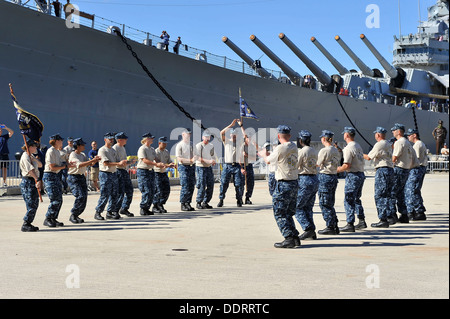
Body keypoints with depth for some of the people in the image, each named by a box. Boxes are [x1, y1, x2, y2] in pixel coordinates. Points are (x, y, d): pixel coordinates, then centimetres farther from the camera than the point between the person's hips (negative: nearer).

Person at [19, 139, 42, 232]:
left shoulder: (31, 156, 17)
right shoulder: (25, 156, -13)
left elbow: (40, 165, 11)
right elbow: (31, 170, -25)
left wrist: (34, 158, -6)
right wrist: (37, 179, -34)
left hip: (33, 182, 10)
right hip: (28, 182, -10)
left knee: (35, 204, 11)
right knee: (31, 205, -11)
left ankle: (28, 223, 16)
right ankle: (25, 225, -6)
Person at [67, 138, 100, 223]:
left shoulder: (83, 155, 13)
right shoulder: (73, 155, -12)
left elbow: (90, 164, 7)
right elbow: (79, 165, -28)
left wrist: (95, 160, -15)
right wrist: (92, 160, -33)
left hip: (82, 177, 8)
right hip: (73, 178, -8)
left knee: (84, 197, 3)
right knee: (80, 196, -20)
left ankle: (76, 216, 16)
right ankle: (73, 215, -8)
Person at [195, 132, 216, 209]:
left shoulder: (211, 146, 14)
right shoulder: (199, 146, -8)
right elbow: (198, 158, -17)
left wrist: (214, 161, 1)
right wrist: (208, 161, -24)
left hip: (209, 168, 7)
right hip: (201, 168, -7)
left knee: (210, 186, 5)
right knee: (202, 186, -9)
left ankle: (205, 202, 15)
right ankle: (198, 203, 3)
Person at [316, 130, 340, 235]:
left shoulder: (324, 151, -14)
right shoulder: (336, 151, 10)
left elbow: (317, 164, -8)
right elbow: (336, 164, 12)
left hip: (325, 177, -8)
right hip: (334, 176, 8)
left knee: (324, 203, -1)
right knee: (330, 203, 15)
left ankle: (330, 227, 0)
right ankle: (335, 226, 17)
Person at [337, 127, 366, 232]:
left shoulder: (348, 148, -15)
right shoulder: (358, 146, 12)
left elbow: (347, 165, -21)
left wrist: (338, 170, -4)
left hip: (353, 175, -9)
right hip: (361, 174, 9)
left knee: (348, 200, -4)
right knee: (356, 199, 19)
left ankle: (350, 224, -4)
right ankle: (362, 221, 22)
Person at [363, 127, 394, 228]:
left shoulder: (379, 145, -10)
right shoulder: (388, 144, 18)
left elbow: (369, 157, -8)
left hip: (382, 170, -9)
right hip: (390, 169, 9)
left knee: (379, 196, -7)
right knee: (386, 196, 12)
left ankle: (383, 220, -10)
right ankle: (387, 218, 15)